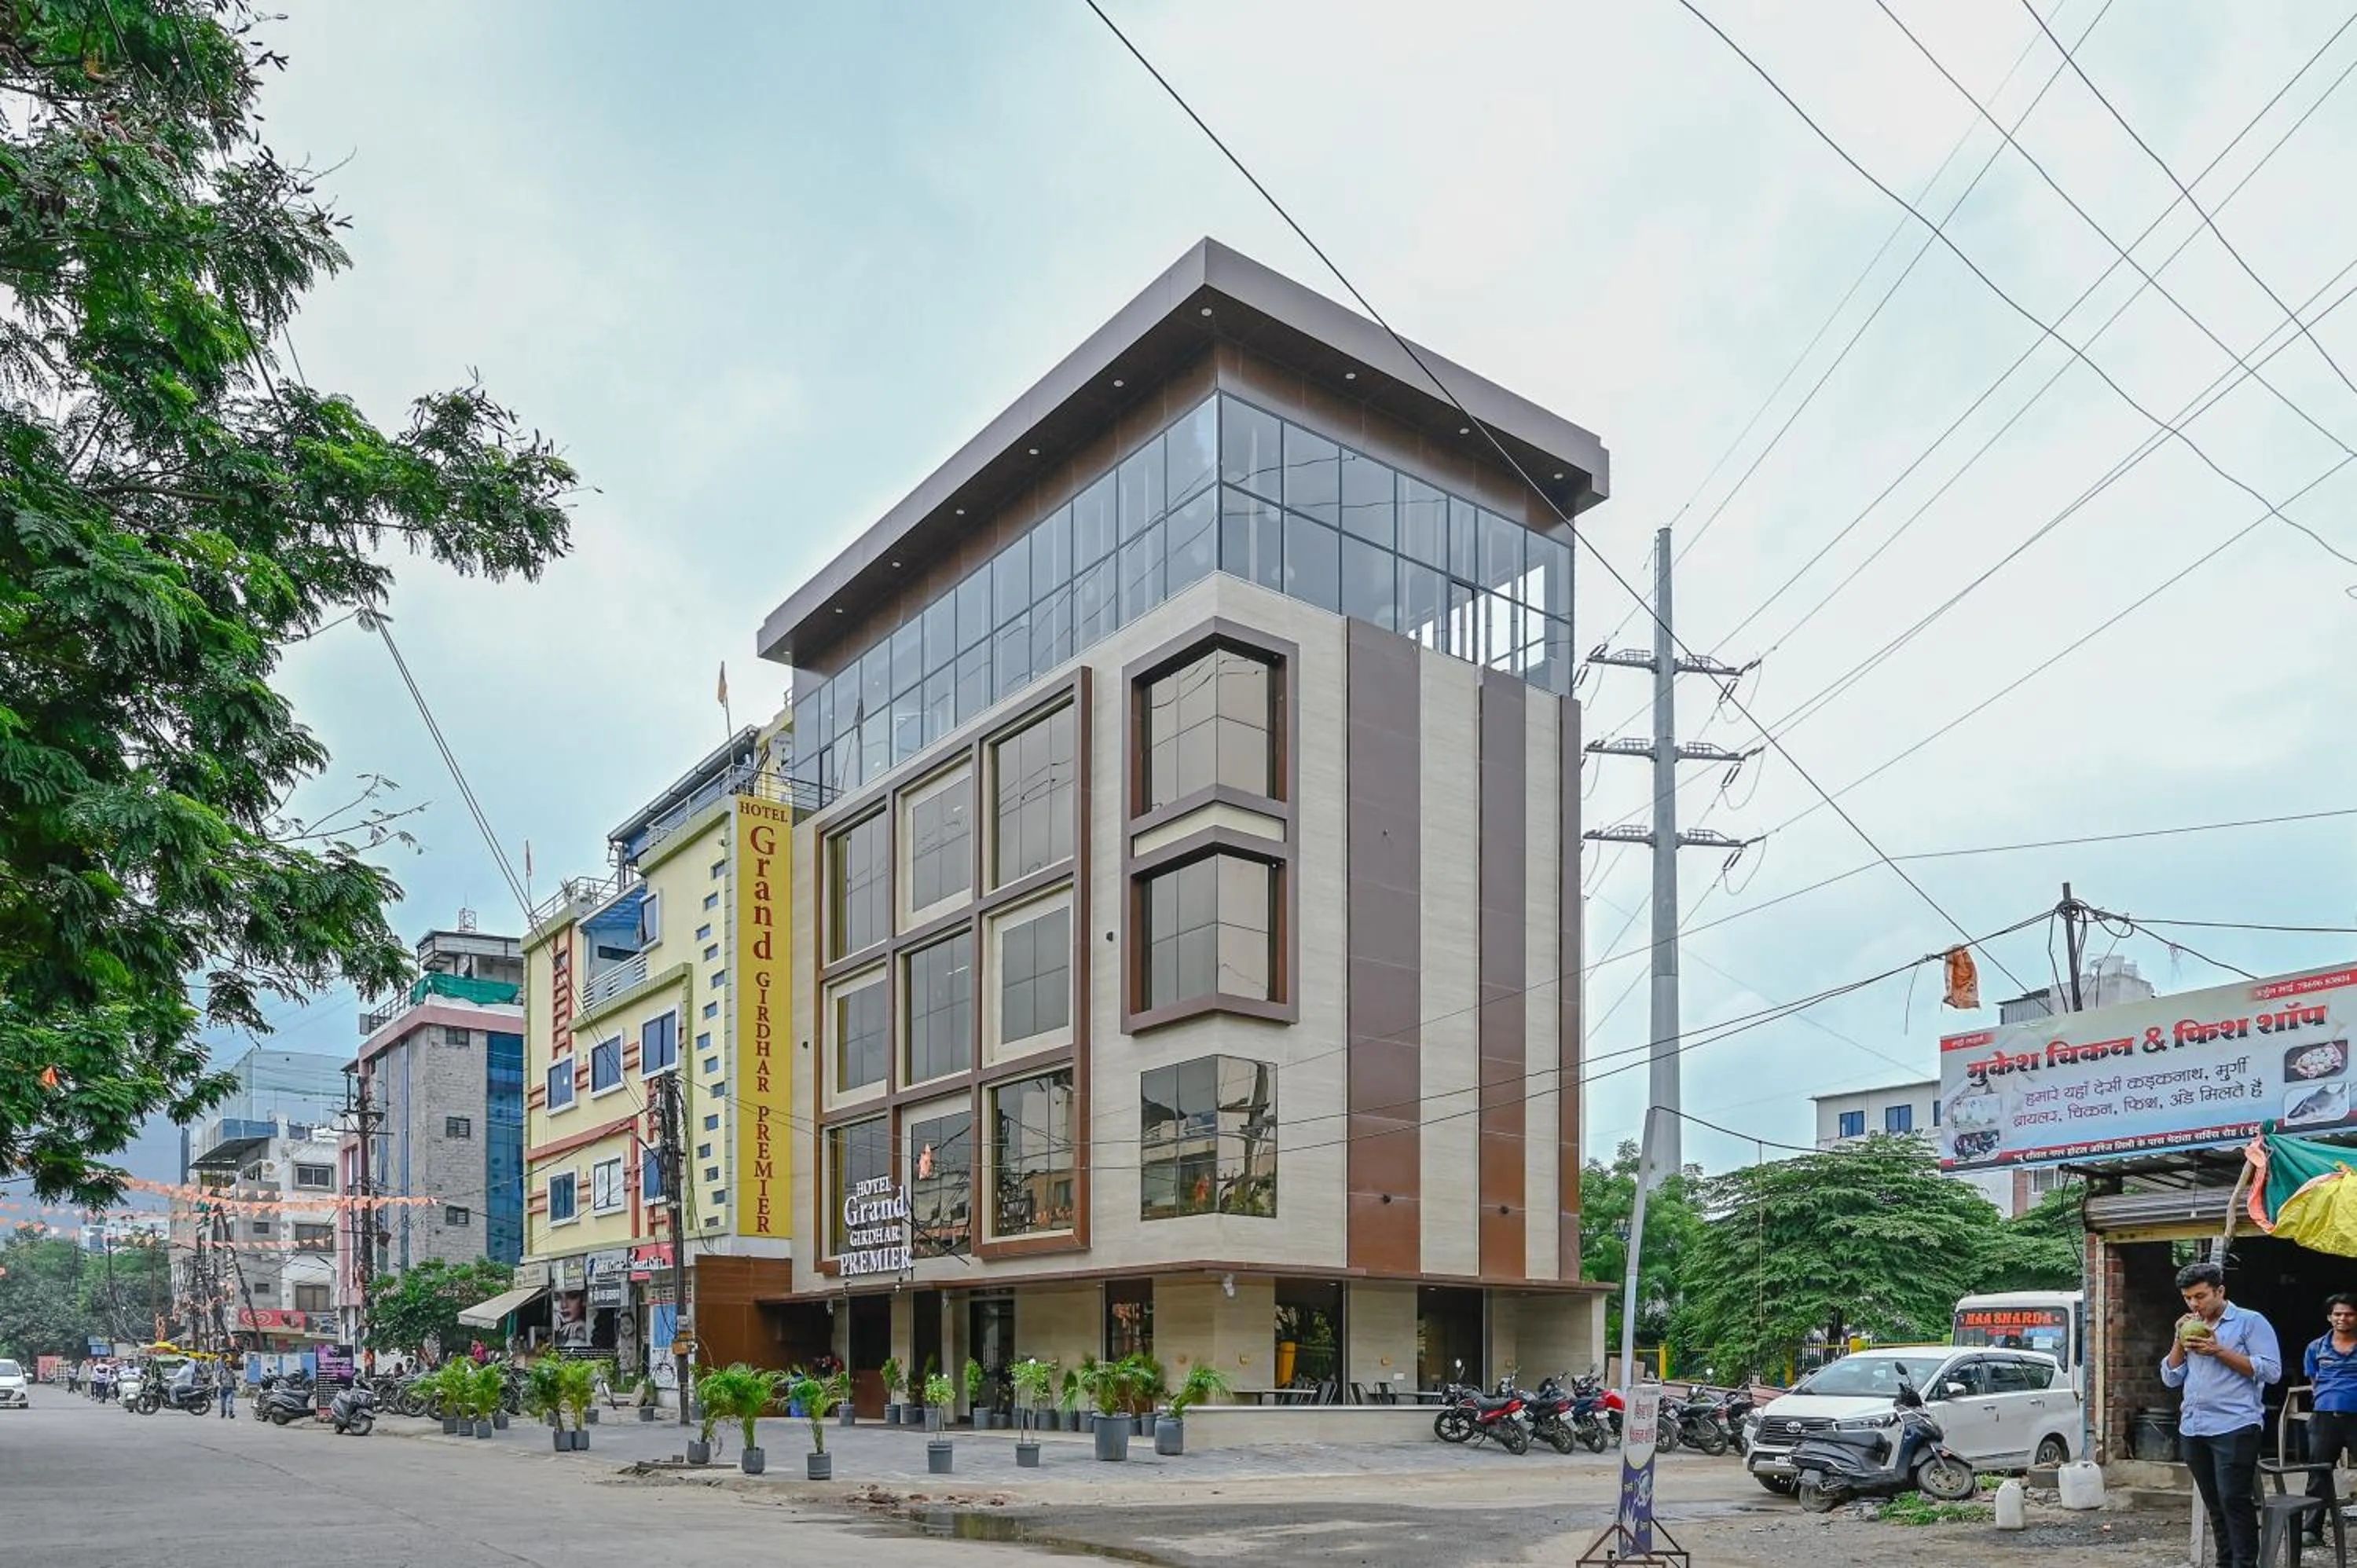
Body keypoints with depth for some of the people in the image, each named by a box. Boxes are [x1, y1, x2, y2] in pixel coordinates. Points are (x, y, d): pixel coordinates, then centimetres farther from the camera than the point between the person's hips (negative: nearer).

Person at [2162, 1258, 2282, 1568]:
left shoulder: (2250, 1322, -1)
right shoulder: (2190, 1328, 18)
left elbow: (2271, 1371, -10)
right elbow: (2171, 1378, 16)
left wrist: (2219, 1351, -14)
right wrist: (2180, 1342, 2)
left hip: (2233, 1429, -6)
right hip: (2192, 1430, 6)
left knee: (2235, 1501, -10)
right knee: (2215, 1505, 10)